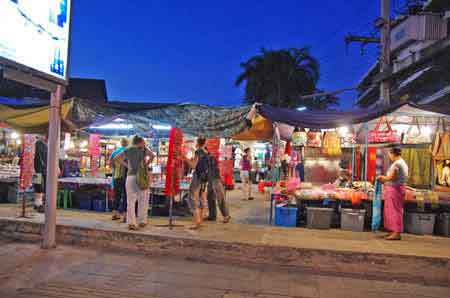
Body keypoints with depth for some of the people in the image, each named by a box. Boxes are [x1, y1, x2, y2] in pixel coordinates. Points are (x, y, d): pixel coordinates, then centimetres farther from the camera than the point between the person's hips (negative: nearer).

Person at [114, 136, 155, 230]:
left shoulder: (128, 150, 11)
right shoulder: (144, 149, 2)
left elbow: (116, 158, 7)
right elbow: (152, 155, -17)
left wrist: (125, 165, 8)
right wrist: (146, 164, -4)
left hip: (130, 177, 2)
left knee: (130, 201, 6)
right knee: (143, 200, 11)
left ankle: (131, 223, 0)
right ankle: (142, 221, 17)